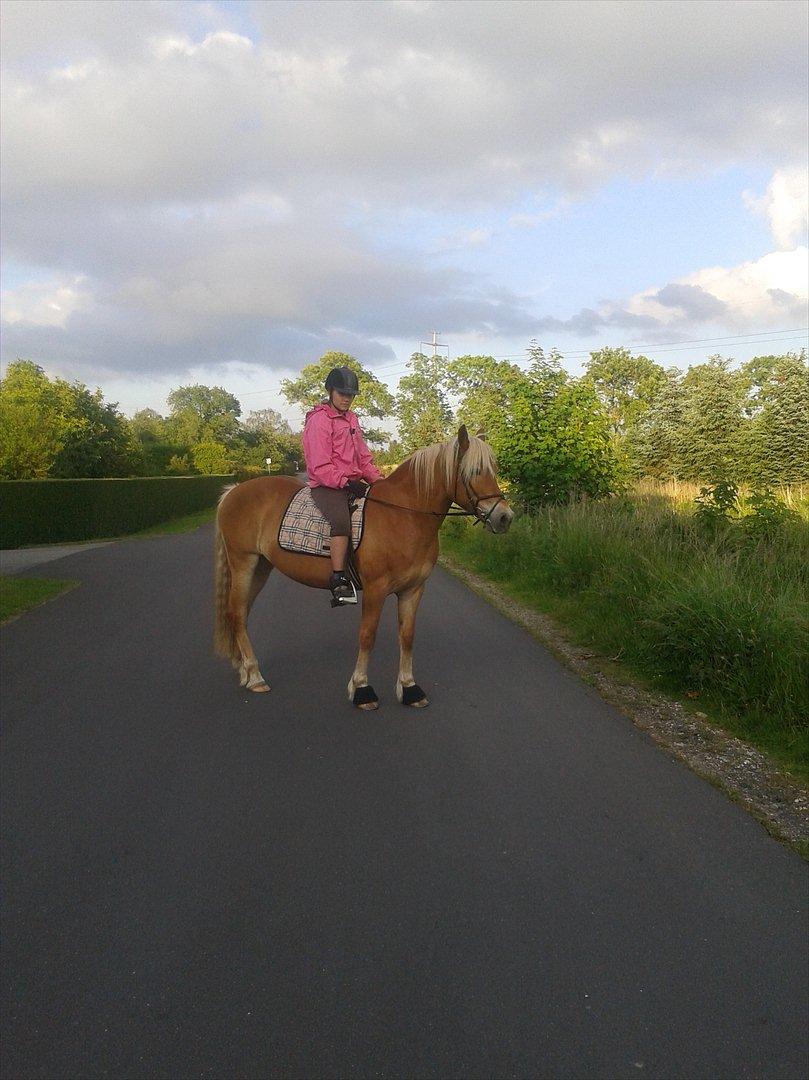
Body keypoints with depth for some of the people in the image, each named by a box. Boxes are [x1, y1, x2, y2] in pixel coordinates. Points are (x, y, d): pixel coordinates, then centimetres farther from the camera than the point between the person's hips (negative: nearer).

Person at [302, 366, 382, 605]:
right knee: (342, 519, -35)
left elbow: (363, 457, 20)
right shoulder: (319, 420, -8)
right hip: (327, 486, -9)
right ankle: (338, 580, -31)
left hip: (354, 483, 9)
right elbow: (320, 466, -15)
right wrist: (345, 483, -23)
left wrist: (378, 479, 4)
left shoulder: (351, 418, 18)